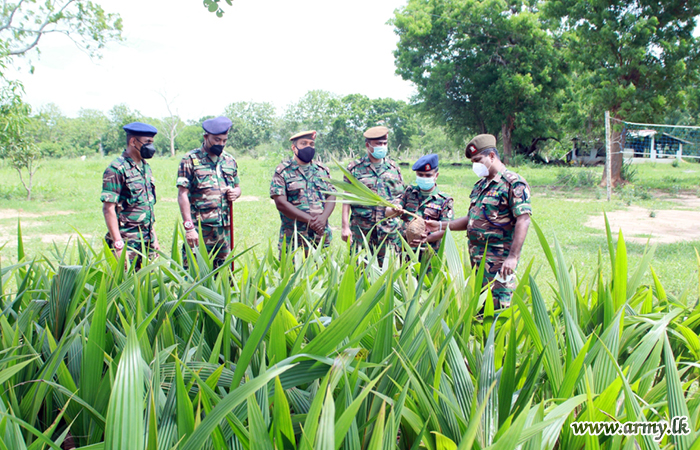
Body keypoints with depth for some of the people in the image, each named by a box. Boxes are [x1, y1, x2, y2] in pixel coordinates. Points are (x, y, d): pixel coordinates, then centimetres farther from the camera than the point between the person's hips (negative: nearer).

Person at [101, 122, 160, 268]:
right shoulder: (116, 170, -11)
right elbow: (108, 208, -15)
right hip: (127, 241, -7)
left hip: (147, 240, 7)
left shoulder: (146, 167, 14)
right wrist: (118, 244, -19)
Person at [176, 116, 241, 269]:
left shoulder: (230, 161, 13)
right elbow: (182, 195, -8)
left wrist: (235, 192, -1)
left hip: (224, 228, 5)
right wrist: (189, 227, -16)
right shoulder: (191, 160, -3)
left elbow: (238, 187, 25)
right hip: (199, 228, -5)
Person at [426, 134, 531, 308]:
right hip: (476, 258, 8)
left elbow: (523, 220, -17)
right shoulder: (480, 185, 17)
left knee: (499, 306, -9)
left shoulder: (514, 183, -10)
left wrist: (513, 257, -23)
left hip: (499, 260, -8)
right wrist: (441, 226, 16)